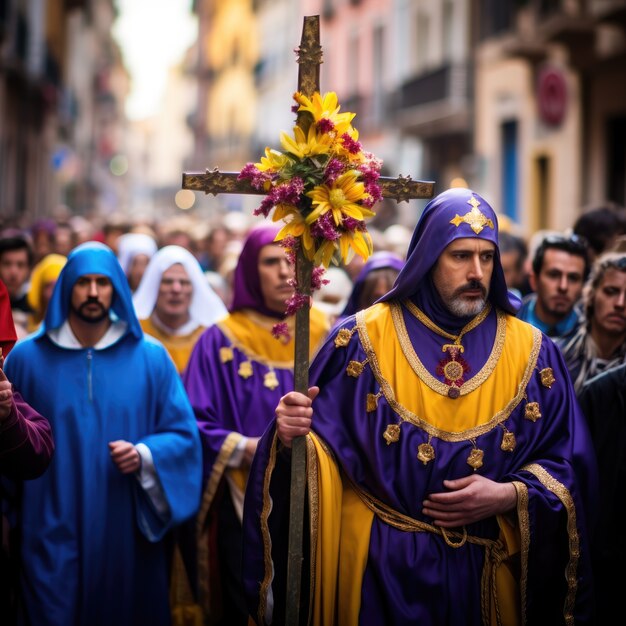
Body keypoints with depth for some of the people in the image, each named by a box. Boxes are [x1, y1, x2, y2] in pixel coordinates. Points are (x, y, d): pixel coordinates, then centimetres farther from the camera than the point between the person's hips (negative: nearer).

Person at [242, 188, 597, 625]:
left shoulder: (531, 351, 1)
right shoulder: (364, 339, -4)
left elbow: (569, 464, 2)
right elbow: (318, 438, -5)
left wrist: (511, 496, -14)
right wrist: (294, 436, -27)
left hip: (487, 572, 2)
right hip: (379, 566, -2)